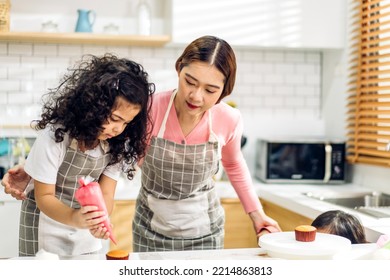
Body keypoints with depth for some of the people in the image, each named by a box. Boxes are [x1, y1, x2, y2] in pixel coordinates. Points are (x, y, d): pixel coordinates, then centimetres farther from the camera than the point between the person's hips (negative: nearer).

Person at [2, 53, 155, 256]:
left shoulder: (118, 143, -13)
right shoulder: (54, 136, -26)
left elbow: (105, 194, -13)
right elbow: (44, 196, -21)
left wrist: (100, 220, -35)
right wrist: (72, 218, -40)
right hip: (46, 227, -4)